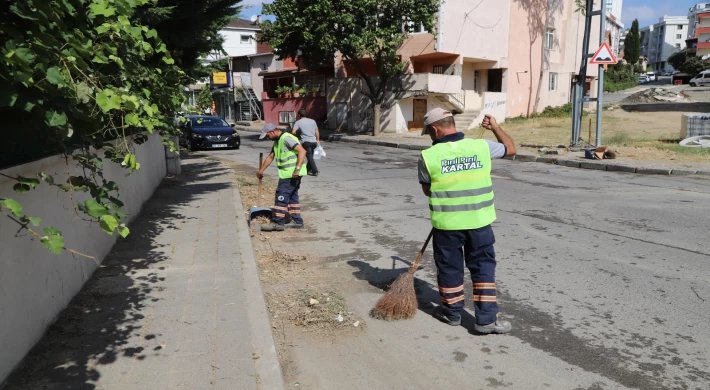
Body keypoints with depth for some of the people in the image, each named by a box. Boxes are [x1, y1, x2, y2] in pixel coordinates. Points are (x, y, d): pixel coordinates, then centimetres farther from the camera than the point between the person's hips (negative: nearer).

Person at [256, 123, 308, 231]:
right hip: (287, 174, 10)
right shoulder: (277, 141, 15)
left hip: (291, 174, -10)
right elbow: (270, 156, 25)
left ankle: (278, 223, -3)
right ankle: (297, 221, 19)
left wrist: (297, 169, -29)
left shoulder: (287, 138, -17)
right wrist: (261, 170, 28)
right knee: (292, 197, 13)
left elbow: (302, 151, -24)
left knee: (281, 197, -7)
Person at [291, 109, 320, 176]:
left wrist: (296, 134, 13)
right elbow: (317, 132, 14)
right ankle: (308, 169, 27)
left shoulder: (298, 122, 1)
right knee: (311, 156, 17)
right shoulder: (312, 121, 14)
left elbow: (293, 132, -8)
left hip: (306, 142, -4)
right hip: (314, 141, 5)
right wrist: (318, 140, 24)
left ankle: (315, 171, -8)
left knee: (309, 156, -1)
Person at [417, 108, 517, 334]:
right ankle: (486, 318, 13)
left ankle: (452, 312, 28)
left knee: (449, 267, 15)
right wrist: (495, 127, 26)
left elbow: (426, 190, 3)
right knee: (483, 267, 12)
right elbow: (510, 149, 13)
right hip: (479, 221, 2)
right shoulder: (481, 146, -4)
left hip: (447, 223, -1)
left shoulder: (428, 156, -10)